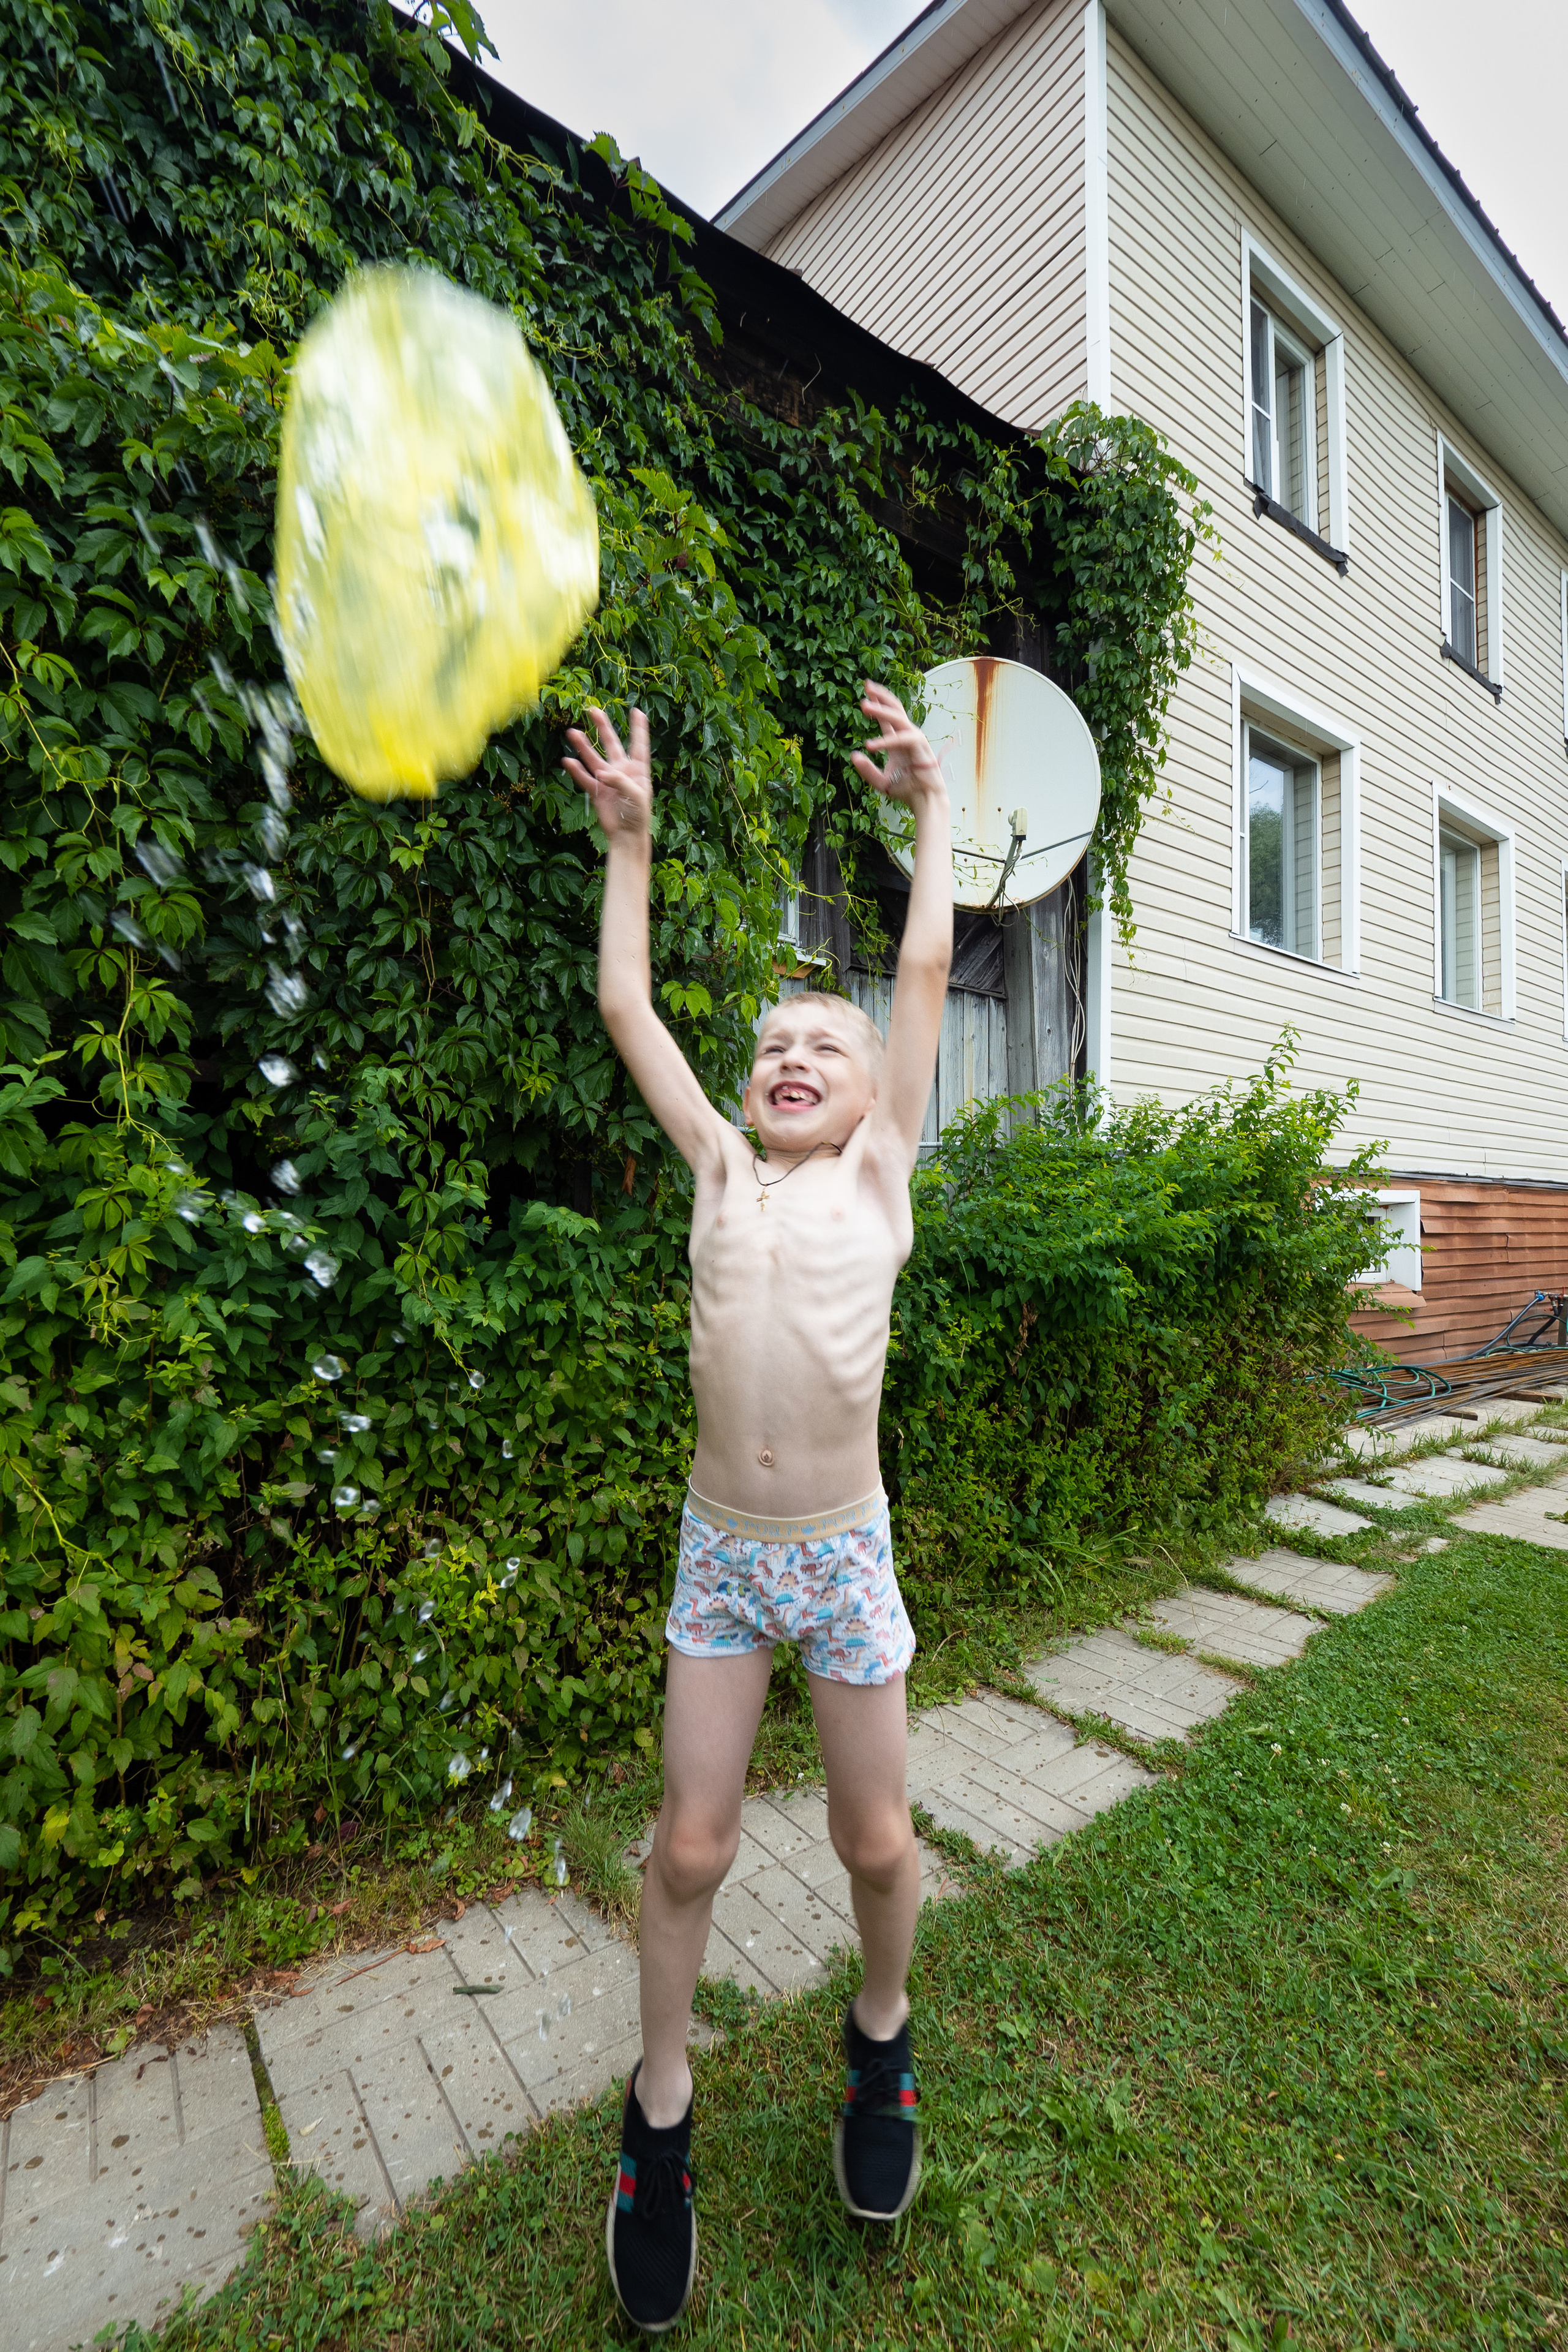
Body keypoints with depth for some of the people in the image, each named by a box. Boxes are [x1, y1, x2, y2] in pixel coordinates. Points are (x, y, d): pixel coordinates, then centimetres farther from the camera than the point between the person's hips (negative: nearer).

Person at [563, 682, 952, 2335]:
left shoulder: (880, 1172, -1)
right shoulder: (721, 1169, 3)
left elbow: (925, 975, -1)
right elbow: (625, 1007, 7)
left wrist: (928, 808, 6)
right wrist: (628, 843, 11)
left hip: (843, 1556, -1)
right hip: (719, 1556, 2)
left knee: (877, 1844, 14)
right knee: (690, 1849, 11)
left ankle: (880, 2038, 46)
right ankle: (659, 2119, 37)